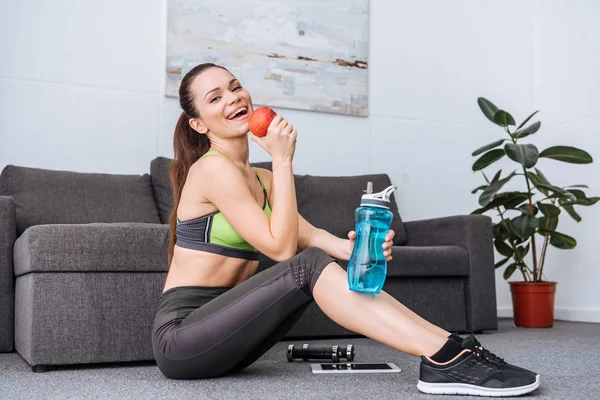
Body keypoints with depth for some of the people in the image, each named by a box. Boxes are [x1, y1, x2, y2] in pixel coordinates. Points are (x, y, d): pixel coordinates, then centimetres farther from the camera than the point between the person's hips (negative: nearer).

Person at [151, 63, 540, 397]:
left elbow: (310, 235, -2)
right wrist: (282, 160, -15)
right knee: (310, 266, -25)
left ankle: (448, 350, -19)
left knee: (320, 260, -11)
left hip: (223, 338, 7)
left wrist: (354, 248, -22)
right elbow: (281, 247, -18)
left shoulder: (260, 178, 14)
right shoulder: (212, 167, -12)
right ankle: (446, 360, -32)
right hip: (180, 334, -7)